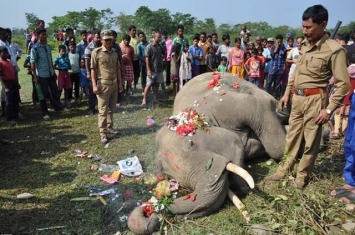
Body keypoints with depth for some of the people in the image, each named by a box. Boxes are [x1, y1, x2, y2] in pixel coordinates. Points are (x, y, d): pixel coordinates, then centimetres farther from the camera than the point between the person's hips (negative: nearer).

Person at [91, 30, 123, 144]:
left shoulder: (114, 52, 10)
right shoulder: (96, 52, -6)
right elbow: (93, 69, -7)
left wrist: (120, 82, 11)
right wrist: (94, 85, -13)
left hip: (114, 83, 5)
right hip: (103, 84, -5)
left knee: (111, 108, 15)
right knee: (103, 110, -1)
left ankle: (109, 127, 28)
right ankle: (103, 133, 4)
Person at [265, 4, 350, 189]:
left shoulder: (334, 50, -14)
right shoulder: (305, 45, 7)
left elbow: (343, 84, -14)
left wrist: (329, 109, -17)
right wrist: (287, 93, 17)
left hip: (315, 99, -7)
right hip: (297, 98, 7)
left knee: (310, 141, 6)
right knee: (292, 137, 15)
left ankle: (302, 176, 21)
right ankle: (283, 170, 27)